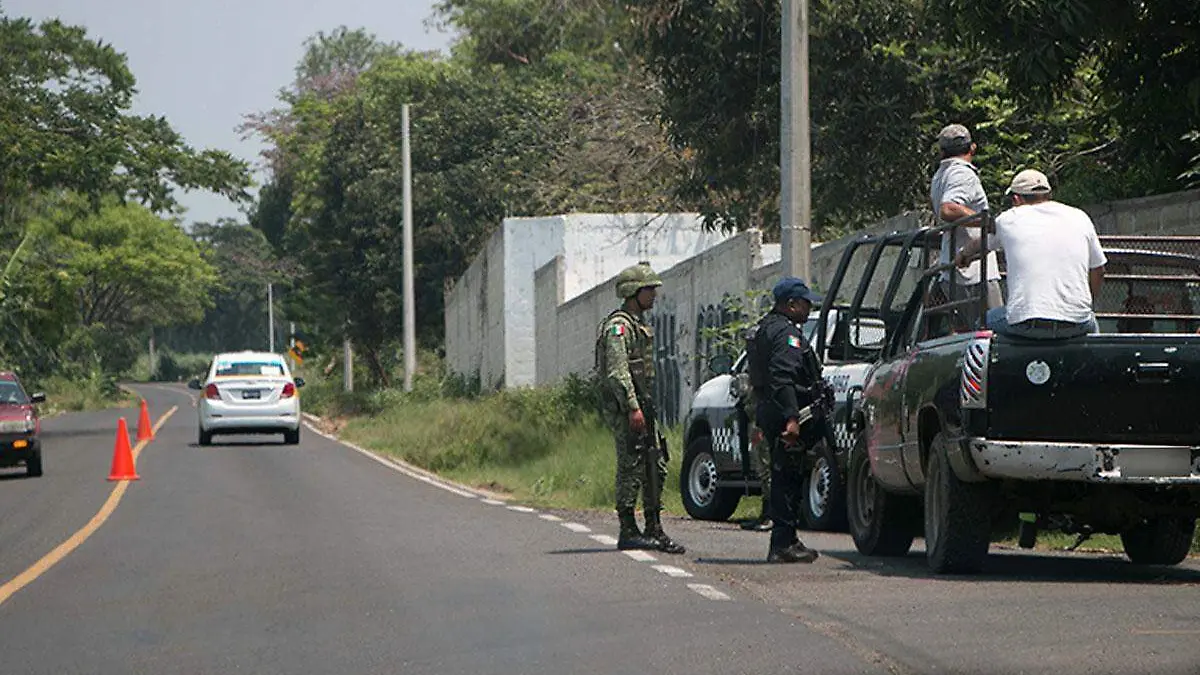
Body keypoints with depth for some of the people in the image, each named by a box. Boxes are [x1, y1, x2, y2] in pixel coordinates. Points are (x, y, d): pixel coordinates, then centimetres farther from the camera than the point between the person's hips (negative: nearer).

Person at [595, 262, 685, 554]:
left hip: (643, 406, 10)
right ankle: (628, 532, -5)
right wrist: (632, 407, -25)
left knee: (656, 469, 9)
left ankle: (654, 530, 13)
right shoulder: (618, 326, -12)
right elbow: (617, 371, -20)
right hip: (625, 408, -10)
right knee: (631, 468, -8)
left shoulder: (640, 325, 20)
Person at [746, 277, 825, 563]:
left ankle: (786, 542, 18)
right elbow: (782, 378, -27)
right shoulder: (786, 333, -15)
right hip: (786, 415, -11)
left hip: (770, 413, 11)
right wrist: (791, 418, -33)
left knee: (784, 478, 14)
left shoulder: (765, 328, 21)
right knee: (787, 478, -5)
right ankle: (783, 544, -2)